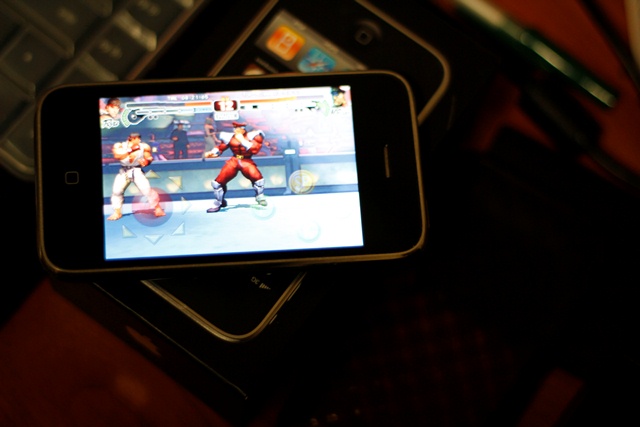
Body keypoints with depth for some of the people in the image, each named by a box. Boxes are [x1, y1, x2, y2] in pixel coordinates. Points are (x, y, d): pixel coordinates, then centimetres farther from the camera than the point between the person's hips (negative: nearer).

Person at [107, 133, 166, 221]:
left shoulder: (144, 147, -9)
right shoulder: (119, 146, -11)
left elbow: (149, 158, 3)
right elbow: (117, 155, -30)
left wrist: (146, 161, -20)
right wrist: (130, 150, -31)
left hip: (137, 171, -1)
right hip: (123, 172, 1)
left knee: (147, 189, -15)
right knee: (116, 191, -5)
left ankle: (157, 208, 2)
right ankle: (117, 212, 13)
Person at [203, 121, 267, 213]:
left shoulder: (252, 136, -7)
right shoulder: (230, 137, 1)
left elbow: (255, 150, -21)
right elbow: (220, 148, 9)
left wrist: (242, 140, -21)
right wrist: (211, 153, -10)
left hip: (246, 161, -3)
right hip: (234, 161, 3)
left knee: (257, 177, -29)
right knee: (218, 181, -4)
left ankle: (260, 198, -2)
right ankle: (217, 204, 18)